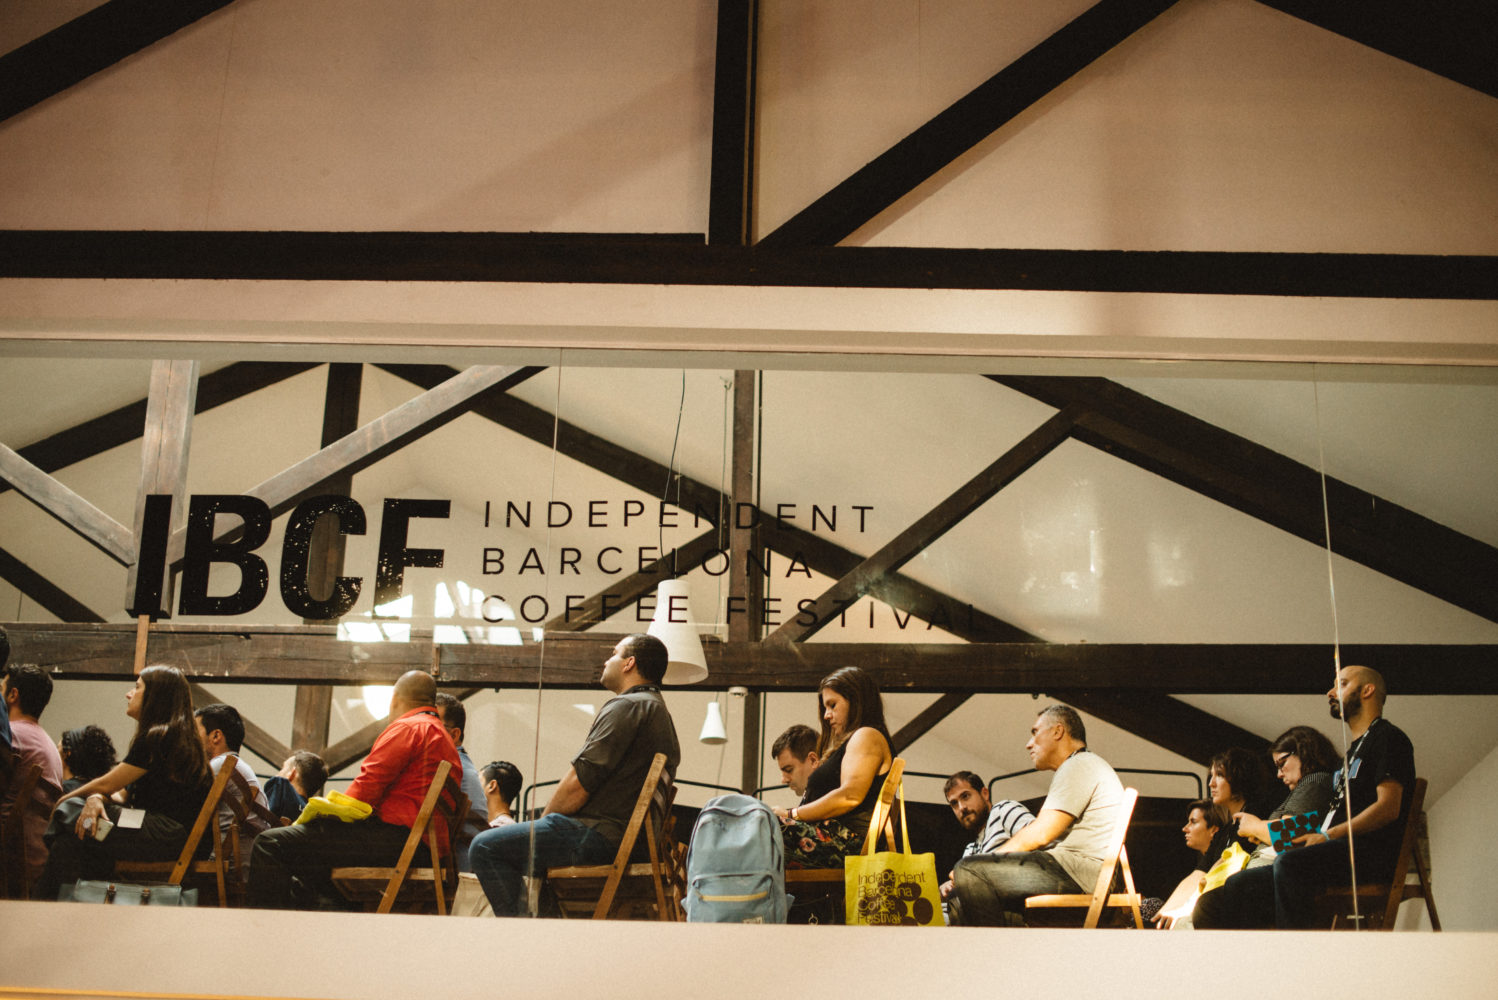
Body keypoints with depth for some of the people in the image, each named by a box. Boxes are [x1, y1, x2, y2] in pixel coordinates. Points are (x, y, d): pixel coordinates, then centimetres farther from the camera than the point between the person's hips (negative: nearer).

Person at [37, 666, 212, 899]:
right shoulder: (178, 735, 20)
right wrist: (96, 799, -5)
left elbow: (107, 784, -4)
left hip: (170, 834, -10)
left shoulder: (160, 737, -11)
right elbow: (122, 792, 16)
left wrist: (66, 799, 13)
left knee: (71, 829, -11)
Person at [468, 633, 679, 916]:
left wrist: (541, 823, -1)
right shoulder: (658, 710, 20)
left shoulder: (627, 706, -12)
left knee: (485, 847, -12)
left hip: (597, 835, -11)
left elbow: (578, 784, -17)